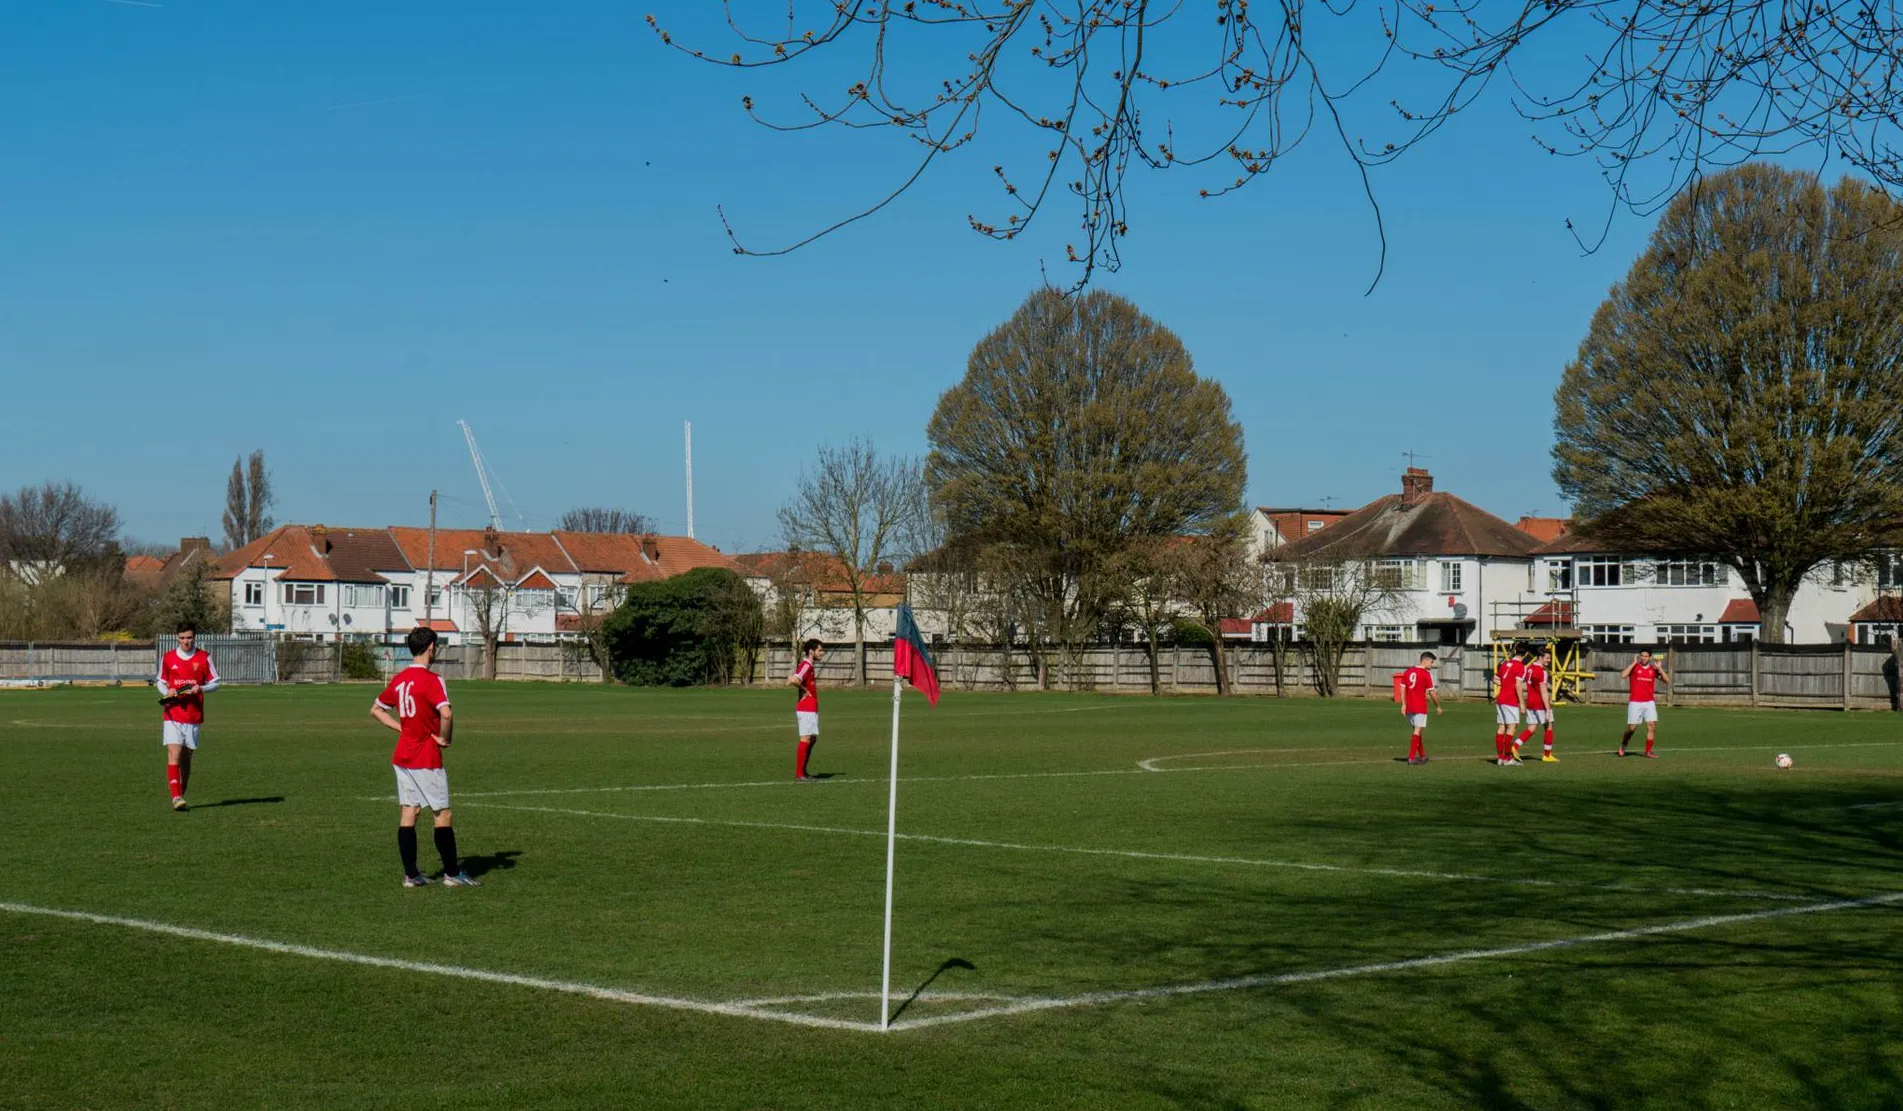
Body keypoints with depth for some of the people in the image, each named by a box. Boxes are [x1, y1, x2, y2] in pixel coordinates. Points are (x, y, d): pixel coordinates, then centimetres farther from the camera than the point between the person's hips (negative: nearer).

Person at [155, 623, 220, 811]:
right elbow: (160, 681, 15)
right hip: (172, 715, -1)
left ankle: (181, 796, 23)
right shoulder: (167, 658, 4)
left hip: (194, 716, 1)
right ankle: (176, 798, -21)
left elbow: (215, 683, 7)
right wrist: (166, 692, -7)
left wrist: (201, 688, -13)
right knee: (174, 755, -14)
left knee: (186, 758, 9)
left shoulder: (204, 658, 3)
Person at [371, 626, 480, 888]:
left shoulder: (398, 679, 7)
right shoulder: (432, 680, -15)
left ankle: (410, 874, 8)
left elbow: (376, 709, 18)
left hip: (402, 756, 7)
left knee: (408, 814, 7)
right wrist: (444, 738, -12)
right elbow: (446, 714, -29)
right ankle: (452, 873, 6)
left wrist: (402, 728, 12)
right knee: (443, 815, 2)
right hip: (427, 758, -7)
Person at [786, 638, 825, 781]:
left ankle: (802, 772, 19)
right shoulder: (806, 665, -15)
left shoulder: (810, 665, 16)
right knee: (806, 739, -8)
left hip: (811, 709, 10)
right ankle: (799, 775, -6)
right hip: (806, 709, -10)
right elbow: (794, 680, -32)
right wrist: (805, 689, -17)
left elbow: (790, 680, 22)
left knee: (813, 739, 14)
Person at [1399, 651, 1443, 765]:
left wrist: (1403, 705, 12)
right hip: (1420, 707, -7)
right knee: (1417, 731, -3)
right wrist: (1438, 707, 1)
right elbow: (1432, 693, -10)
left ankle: (1422, 756, 26)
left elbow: (1402, 688, 9)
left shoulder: (1408, 672, 9)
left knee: (1417, 730, 17)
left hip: (1409, 707, 7)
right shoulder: (1426, 674, -10)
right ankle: (1411, 758, -7)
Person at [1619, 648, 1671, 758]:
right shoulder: (1633, 667, -2)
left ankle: (1648, 752, -2)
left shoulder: (1653, 669, 7)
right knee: (1632, 728, 0)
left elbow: (1667, 680, 2)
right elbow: (1623, 676, -20)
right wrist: (1633, 663, -17)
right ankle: (1623, 746, 26)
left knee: (1652, 726, -9)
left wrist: (1659, 668, -7)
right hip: (1635, 702, -3)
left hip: (1649, 702, 3)